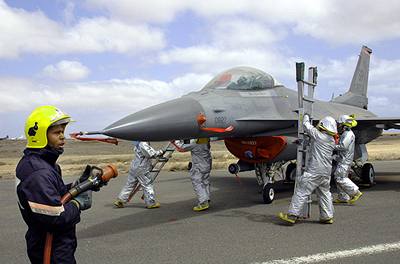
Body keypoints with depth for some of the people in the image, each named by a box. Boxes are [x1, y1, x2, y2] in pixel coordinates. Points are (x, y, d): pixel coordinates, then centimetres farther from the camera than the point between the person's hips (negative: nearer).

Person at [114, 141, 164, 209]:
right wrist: (160, 152, -4)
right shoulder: (143, 144, -19)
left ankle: (120, 200, 15)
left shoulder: (137, 142, 11)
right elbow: (151, 154, -17)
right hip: (141, 168, -9)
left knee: (130, 184, 13)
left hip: (134, 166, 9)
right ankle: (150, 203, 10)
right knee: (147, 185, 2)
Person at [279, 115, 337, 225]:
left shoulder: (318, 135, -9)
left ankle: (292, 215, -8)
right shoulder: (332, 141, 13)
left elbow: (306, 125, 4)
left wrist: (306, 116, 24)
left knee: (301, 191, -6)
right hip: (326, 172, 8)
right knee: (324, 193, 18)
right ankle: (327, 217, 23)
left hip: (314, 171, -8)